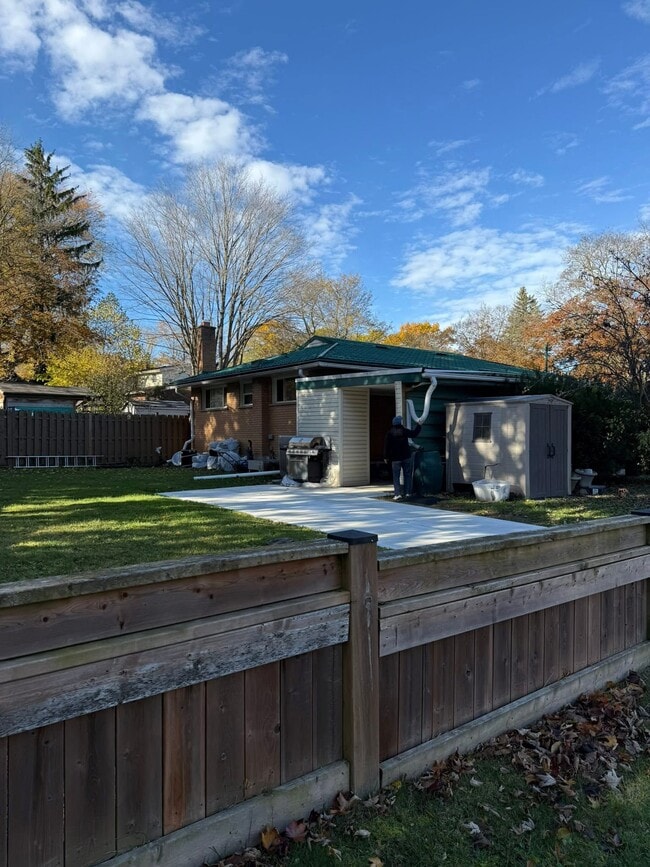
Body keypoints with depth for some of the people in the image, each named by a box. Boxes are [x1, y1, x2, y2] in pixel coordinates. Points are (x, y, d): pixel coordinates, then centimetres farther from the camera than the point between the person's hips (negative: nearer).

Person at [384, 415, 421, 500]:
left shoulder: (390, 433, -4)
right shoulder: (404, 431, -3)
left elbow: (386, 446, -2)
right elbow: (414, 433, 14)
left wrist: (386, 457, 7)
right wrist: (419, 425, 29)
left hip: (395, 458, -1)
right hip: (406, 457, 1)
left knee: (396, 477, 2)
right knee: (407, 475, 11)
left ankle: (398, 494, -8)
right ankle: (407, 493, 8)